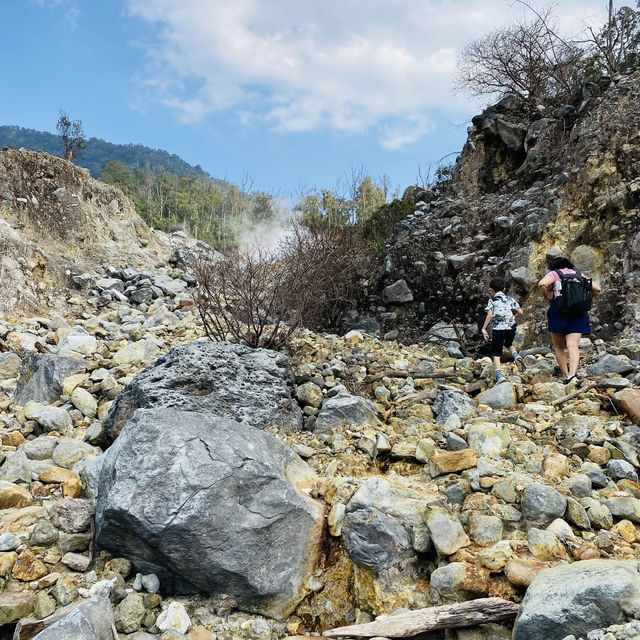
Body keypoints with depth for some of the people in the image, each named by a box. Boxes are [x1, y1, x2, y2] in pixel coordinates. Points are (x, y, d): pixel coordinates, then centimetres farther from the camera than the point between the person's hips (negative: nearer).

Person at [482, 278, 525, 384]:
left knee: (496, 354, 2)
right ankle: (516, 356, 3)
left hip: (498, 329, -4)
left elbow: (490, 315, -11)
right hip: (511, 328, 4)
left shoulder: (492, 300, 1)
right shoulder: (510, 299, 13)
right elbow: (520, 312, 9)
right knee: (509, 344, 33)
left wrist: (484, 328, -7)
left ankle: (499, 375, -14)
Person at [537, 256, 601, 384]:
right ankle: (573, 374, -29)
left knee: (559, 347, 9)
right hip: (579, 312, 3)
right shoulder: (580, 275, 20)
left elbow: (542, 284, -13)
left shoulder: (554, 274, 7)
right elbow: (597, 288, 14)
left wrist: (547, 297, 1)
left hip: (559, 310, -3)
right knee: (573, 346, -9)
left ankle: (565, 376, 7)